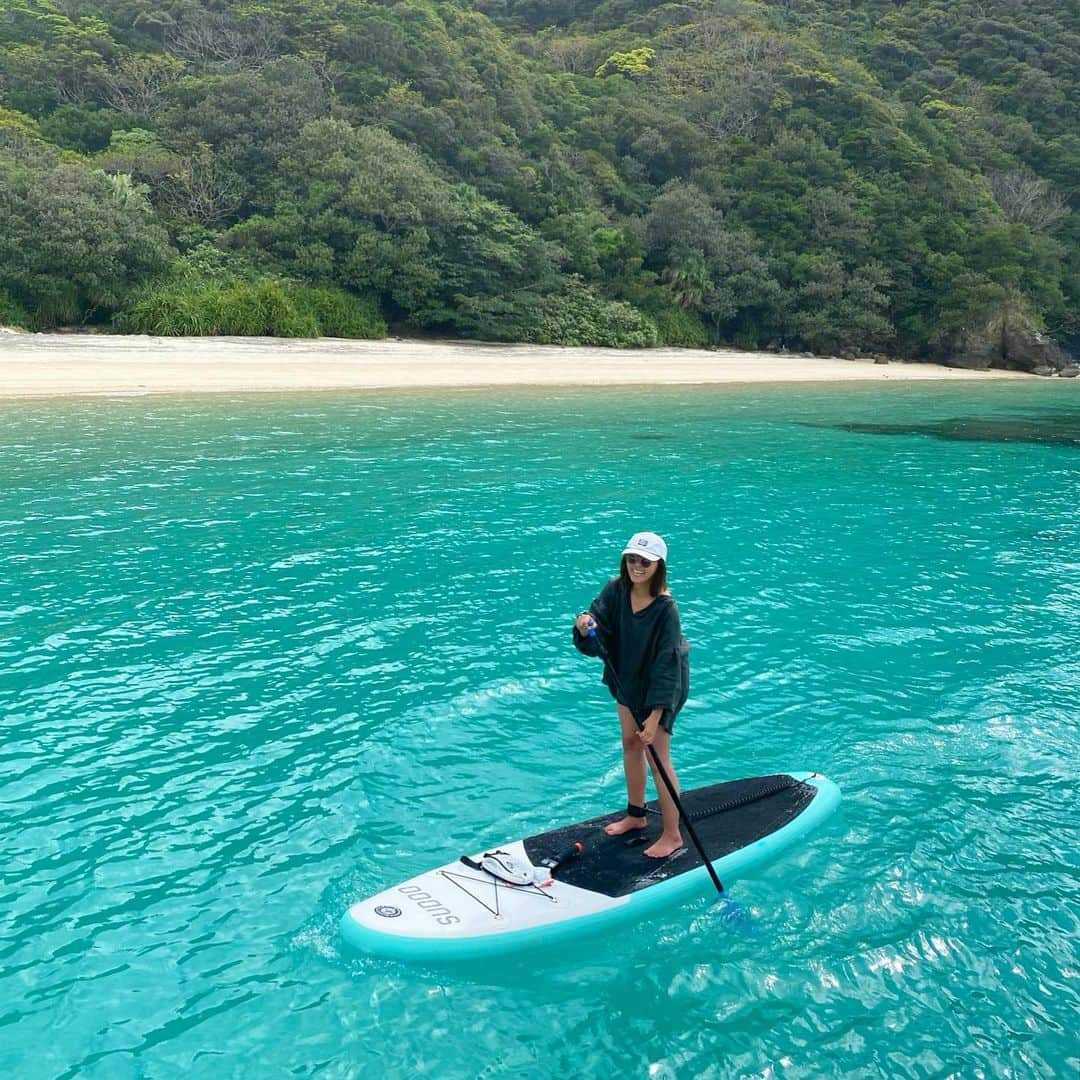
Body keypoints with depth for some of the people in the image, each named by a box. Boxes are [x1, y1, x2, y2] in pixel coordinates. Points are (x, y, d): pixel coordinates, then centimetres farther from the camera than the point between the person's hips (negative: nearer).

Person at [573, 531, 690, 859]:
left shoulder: (666, 609, -29)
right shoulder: (616, 590, -14)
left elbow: (666, 667, -28)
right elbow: (596, 642, -18)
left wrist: (654, 718, -30)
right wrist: (584, 629, -41)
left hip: (660, 687, -6)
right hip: (627, 679, 6)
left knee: (657, 757, 0)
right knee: (630, 745, 19)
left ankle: (672, 835, 16)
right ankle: (636, 815, 39)